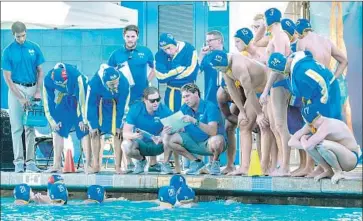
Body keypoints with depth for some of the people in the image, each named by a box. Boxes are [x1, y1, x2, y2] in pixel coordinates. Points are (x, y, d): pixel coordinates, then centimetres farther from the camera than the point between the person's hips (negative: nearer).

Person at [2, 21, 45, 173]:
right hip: (16, 89, -2)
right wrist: (20, 97, -12)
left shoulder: (34, 48, 3)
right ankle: (18, 162, -2)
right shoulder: (8, 51, -4)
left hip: (32, 89, 2)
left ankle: (30, 162, 5)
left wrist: (38, 91, -5)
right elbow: (7, 78, -5)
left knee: (31, 127, 3)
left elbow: (40, 71, 7)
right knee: (17, 127, -2)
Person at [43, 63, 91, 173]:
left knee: (84, 131, -13)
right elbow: (48, 101, -10)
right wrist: (52, 120, -6)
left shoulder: (76, 77, -36)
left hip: (79, 99, -4)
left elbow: (83, 98, -26)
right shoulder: (48, 80, -24)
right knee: (57, 130, -1)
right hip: (63, 101, 4)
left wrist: (84, 120, -19)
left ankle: (88, 165, -13)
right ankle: (57, 165, 3)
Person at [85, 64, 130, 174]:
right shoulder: (94, 83, -36)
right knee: (95, 133, -4)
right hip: (99, 105, 0)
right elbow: (90, 105, -21)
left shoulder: (124, 83, -35)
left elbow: (122, 106, -20)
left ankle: (118, 166, -7)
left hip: (116, 105, 0)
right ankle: (96, 165, 6)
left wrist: (119, 125, -15)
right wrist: (92, 125, -16)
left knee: (118, 133, -11)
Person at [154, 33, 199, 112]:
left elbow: (191, 73, -20)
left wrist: (169, 75, -12)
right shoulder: (160, 55, -5)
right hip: (171, 92, 3)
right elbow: (160, 77, -11)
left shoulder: (189, 50, -15)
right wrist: (178, 70, -16)